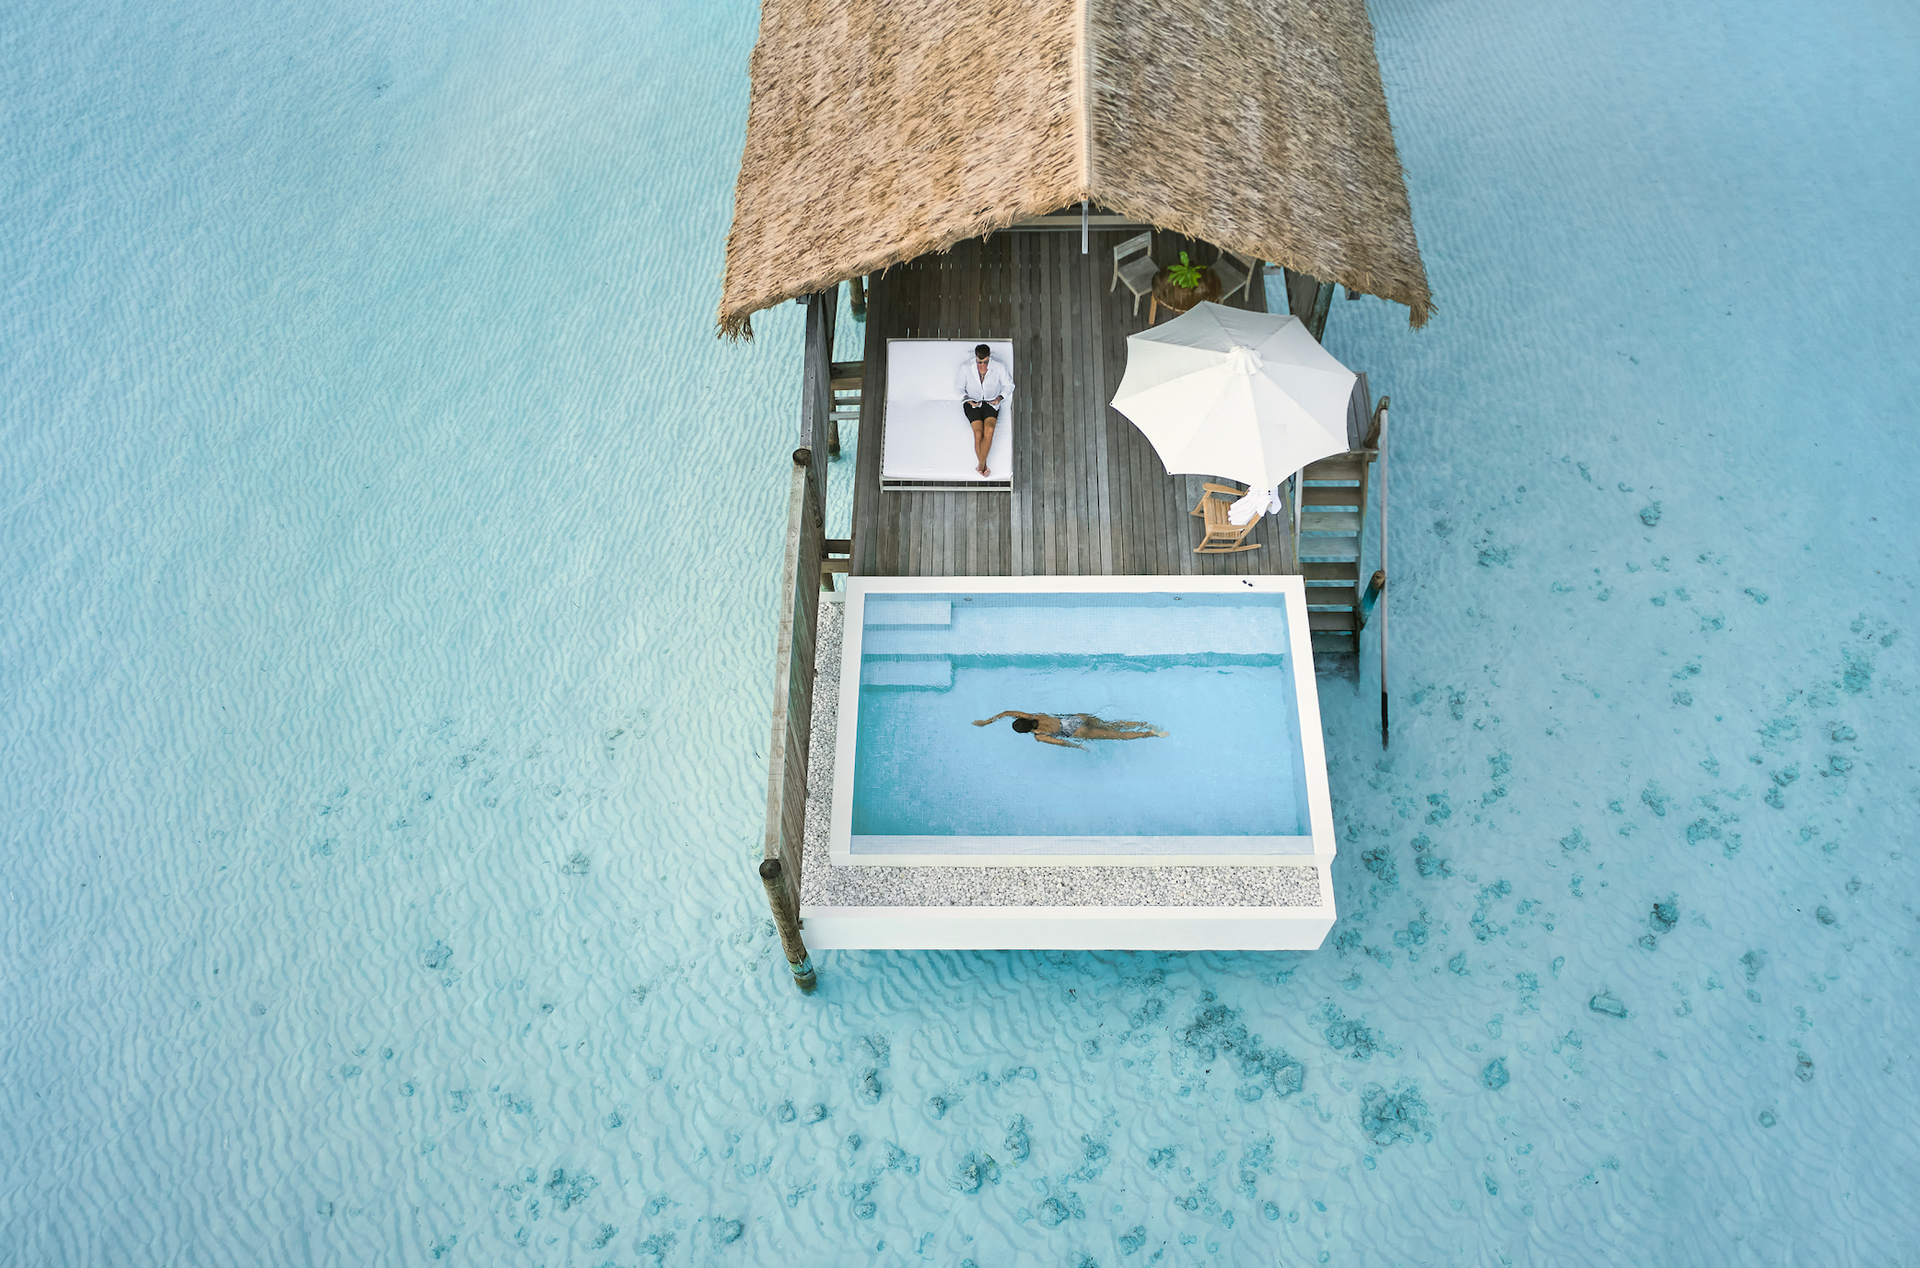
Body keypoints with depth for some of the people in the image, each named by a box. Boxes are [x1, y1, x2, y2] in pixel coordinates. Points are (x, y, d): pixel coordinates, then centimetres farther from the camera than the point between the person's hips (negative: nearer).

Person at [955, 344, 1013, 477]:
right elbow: (959, 387, 8)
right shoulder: (966, 367, -2)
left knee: (989, 430, -28)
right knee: (978, 432, -25)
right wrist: (967, 400, -10)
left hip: (991, 403, 0)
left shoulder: (999, 367, -2)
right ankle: (984, 466, -18)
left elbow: (1009, 385, 10)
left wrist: (1000, 397, -7)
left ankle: (980, 465, -22)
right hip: (972, 404, 0)